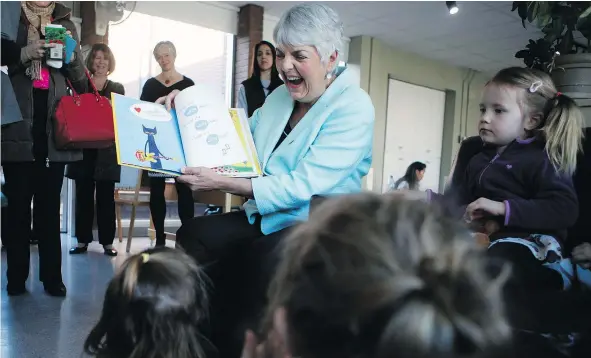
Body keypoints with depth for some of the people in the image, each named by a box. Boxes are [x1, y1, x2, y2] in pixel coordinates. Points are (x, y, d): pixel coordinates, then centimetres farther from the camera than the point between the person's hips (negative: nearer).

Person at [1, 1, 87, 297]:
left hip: (54, 126, 1)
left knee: (50, 206, 4)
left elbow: (81, 82, 10)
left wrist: (71, 56, -8)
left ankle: (52, 276, 10)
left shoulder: (65, 24, 13)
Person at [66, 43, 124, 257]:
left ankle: (107, 241, 7)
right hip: (83, 148, 1)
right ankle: (82, 240, 11)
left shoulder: (117, 88, 10)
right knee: (83, 195, 3)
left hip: (107, 149, -1)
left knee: (106, 197, 1)